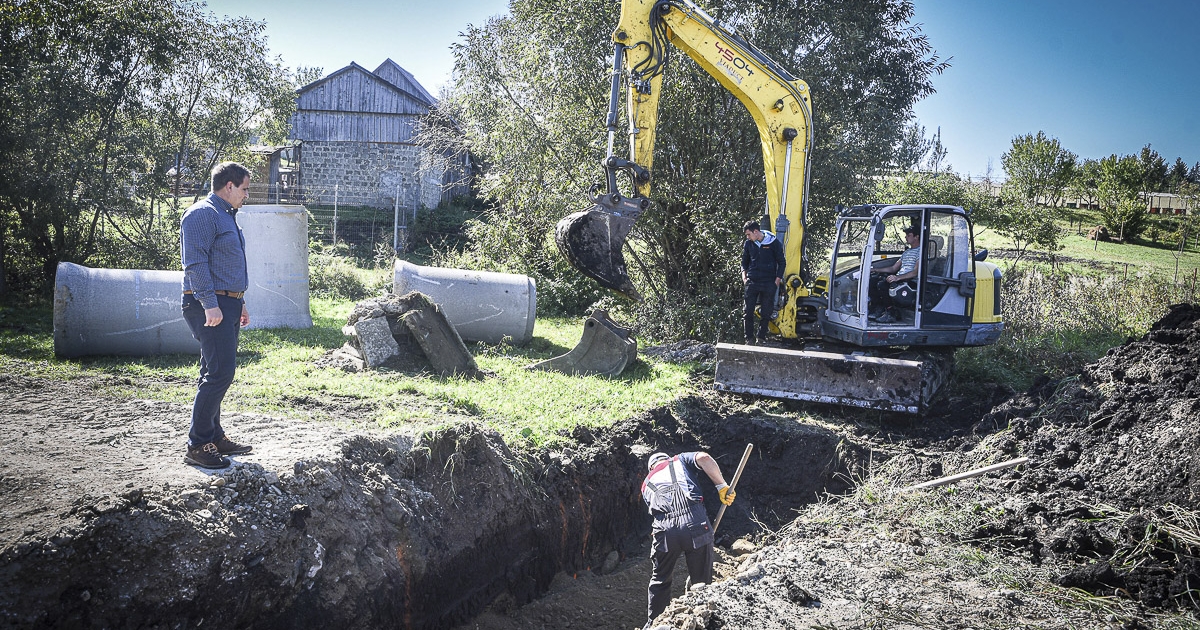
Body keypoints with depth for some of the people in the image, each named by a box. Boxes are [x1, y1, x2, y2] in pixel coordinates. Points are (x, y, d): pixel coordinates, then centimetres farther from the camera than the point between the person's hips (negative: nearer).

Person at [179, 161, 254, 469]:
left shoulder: (226, 216, 22)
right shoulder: (203, 214, -10)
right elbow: (195, 263, -19)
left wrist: (239, 303, 26)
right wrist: (210, 304, -25)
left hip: (227, 304, 10)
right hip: (209, 305, -10)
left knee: (216, 374, 14)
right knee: (220, 373, -14)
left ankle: (215, 437, 22)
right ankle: (197, 445, -9)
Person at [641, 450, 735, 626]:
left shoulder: (646, 485, 32)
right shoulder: (680, 460, 25)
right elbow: (704, 458, 3)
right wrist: (722, 486, 6)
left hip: (665, 530, 2)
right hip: (696, 524, -2)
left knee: (659, 581, 23)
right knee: (702, 582, 14)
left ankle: (653, 624, 30)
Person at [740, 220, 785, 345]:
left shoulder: (774, 242, -4)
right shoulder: (748, 243, 5)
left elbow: (781, 262, 3)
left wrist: (777, 280, -2)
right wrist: (744, 274, 3)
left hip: (769, 283, -2)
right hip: (752, 282, 2)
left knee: (766, 312, 3)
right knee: (748, 311, -3)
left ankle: (761, 338, 12)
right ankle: (749, 338, 4)